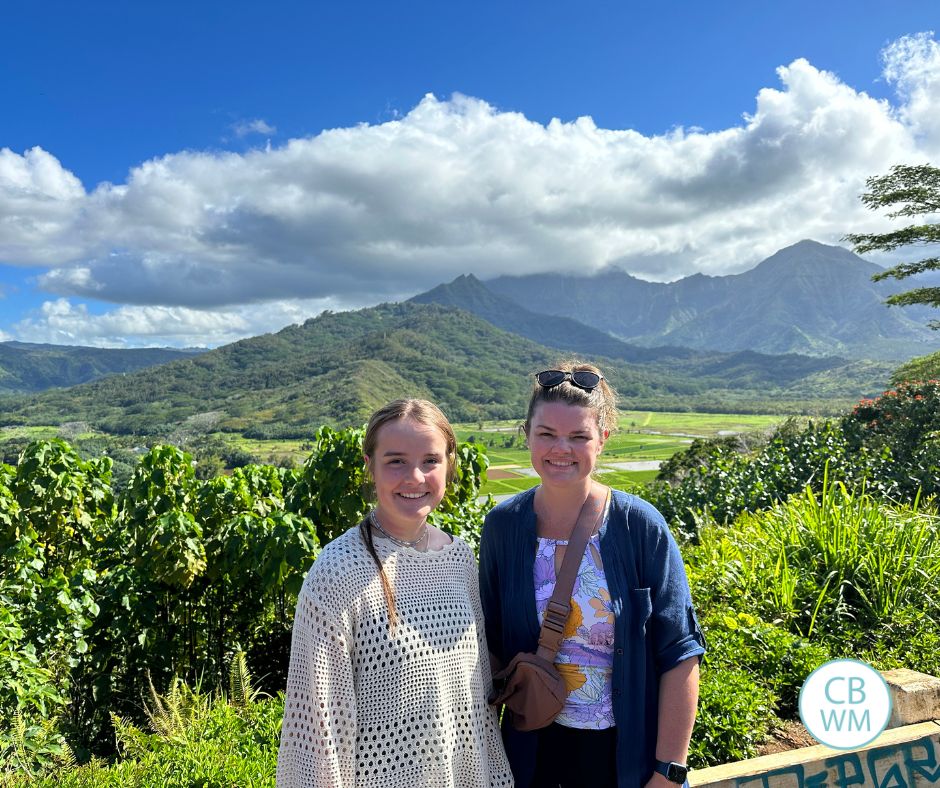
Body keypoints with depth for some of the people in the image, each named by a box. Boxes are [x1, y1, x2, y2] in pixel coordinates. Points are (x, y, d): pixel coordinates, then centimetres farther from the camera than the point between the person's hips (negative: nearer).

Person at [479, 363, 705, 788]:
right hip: (534, 748, 2)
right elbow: (491, 643, 2)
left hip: (626, 751, -1)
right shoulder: (502, 525, -9)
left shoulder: (640, 525, -15)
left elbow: (679, 654, -11)